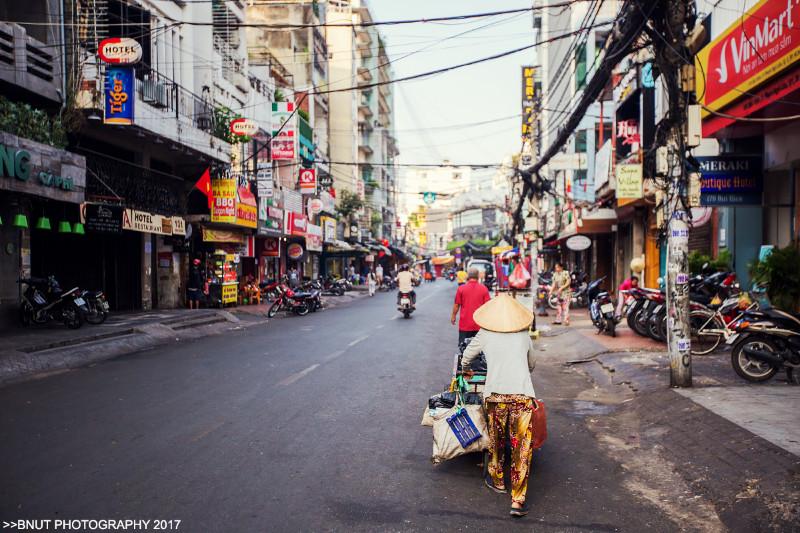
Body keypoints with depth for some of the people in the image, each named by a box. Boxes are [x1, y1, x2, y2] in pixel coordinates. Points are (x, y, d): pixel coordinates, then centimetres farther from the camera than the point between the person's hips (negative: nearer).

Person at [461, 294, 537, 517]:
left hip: (495, 393, 0)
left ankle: (497, 481, 39)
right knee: (522, 447, 4)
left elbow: (467, 355, 25)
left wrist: (465, 370, 47)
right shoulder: (524, 336, 13)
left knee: (496, 440, 21)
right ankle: (518, 501, 4)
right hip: (523, 394, 0)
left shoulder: (485, 335, 9)